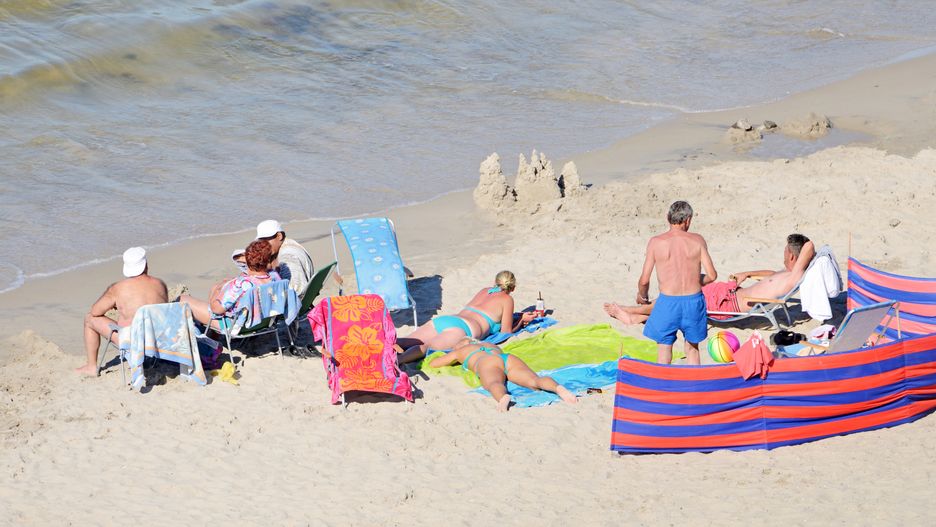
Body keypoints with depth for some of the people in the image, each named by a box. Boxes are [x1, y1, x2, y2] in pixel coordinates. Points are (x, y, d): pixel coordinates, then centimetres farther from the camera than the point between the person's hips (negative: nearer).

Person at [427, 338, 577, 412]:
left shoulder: (460, 350, 35)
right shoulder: (492, 345, 47)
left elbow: (432, 363, 43)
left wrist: (451, 361, 61)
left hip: (488, 363, -3)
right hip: (509, 358, 3)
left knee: (494, 384, -36)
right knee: (535, 381, -24)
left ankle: (503, 398, -72)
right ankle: (558, 387, -57)